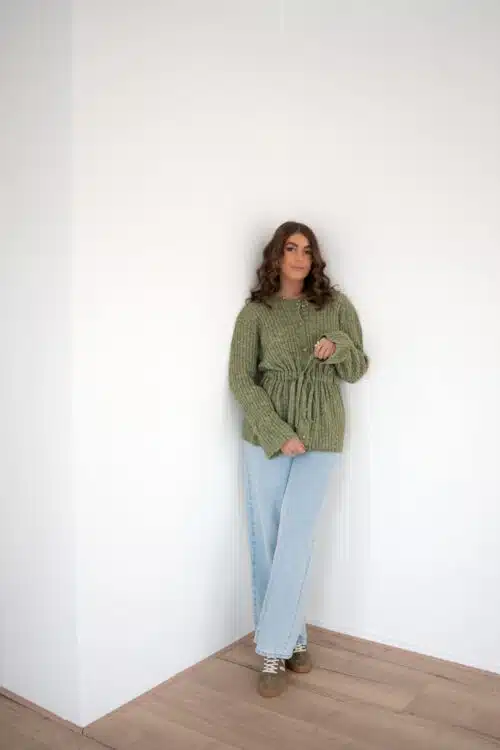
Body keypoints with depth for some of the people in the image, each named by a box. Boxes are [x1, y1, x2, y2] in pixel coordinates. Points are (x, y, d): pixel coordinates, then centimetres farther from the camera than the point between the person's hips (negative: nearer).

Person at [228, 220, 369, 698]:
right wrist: (280, 434, -13)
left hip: (320, 435, 0)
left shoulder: (336, 305, 5)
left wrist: (338, 347, -14)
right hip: (266, 435, 0)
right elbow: (240, 380, -4)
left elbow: (358, 369, 10)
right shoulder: (255, 312, 1)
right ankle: (293, 639, 21)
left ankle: (274, 650, 7)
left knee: (293, 541, -5)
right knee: (265, 542, 4)